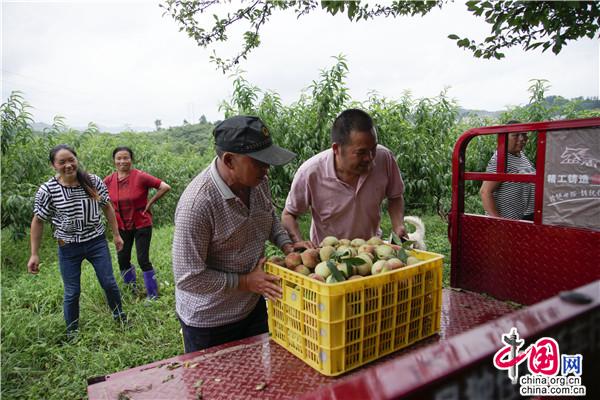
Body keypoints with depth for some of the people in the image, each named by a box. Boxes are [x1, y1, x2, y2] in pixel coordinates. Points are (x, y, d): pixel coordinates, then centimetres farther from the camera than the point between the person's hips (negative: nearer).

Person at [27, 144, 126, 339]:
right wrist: (34, 254, -3)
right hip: (69, 247, -1)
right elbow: (38, 221, -4)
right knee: (72, 292, 8)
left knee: (109, 283, 8)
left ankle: (120, 317, 33)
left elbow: (107, 207, 4)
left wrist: (116, 235, 6)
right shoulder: (47, 190, -13)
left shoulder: (94, 181, -8)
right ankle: (72, 333, 30)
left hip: (96, 241, 1)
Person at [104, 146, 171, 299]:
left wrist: (149, 203, -14)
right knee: (122, 260, 12)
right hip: (122, 226, 5)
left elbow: (165, 187, -20)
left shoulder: (140, 177, -17)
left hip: (141, 225, -4)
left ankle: (153, 295, 13)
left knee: (143, 260, -4)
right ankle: (131, 288, 37)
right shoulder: (109, 180, -4)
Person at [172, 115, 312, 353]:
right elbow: (188, 278, -26)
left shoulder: (258, 181, -9)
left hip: (253, 305, 7)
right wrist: (246, 282, -23)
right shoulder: (196, 204, -31)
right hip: (208, 321, -6)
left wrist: (286, 244, -6)